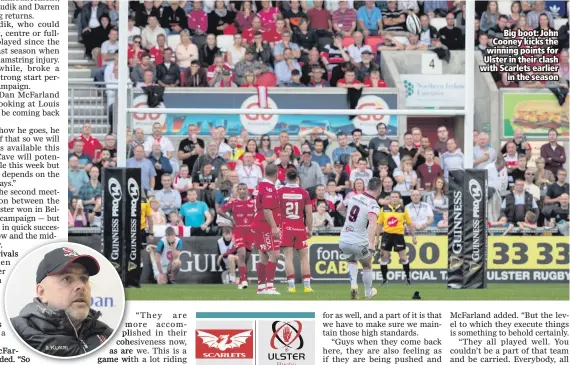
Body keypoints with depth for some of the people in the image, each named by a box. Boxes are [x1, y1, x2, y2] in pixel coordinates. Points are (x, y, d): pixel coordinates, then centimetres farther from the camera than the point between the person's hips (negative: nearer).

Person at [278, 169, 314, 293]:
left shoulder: (279, 192, -1)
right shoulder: (304, 192, 1)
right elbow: (309, 213, 2)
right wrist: (310, 229, 11)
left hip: (285, 227, -1)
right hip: (300, 227, 1)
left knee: (288, 257, -2)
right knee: (304, 257, 7)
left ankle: (291, 286, -8)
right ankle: (307, 286, 5)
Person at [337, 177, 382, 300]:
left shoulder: (354, 198, 1)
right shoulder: (373, 206, -15)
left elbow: (340, 208, 20)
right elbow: (372, 223, -34)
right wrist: (371, 243, -43)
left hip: (344, 241, 4)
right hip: (359, 243, -4)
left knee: (352, 261, 32)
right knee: (367, 266, 25)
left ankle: (353, 284, 9)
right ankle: (368, 292, 37)